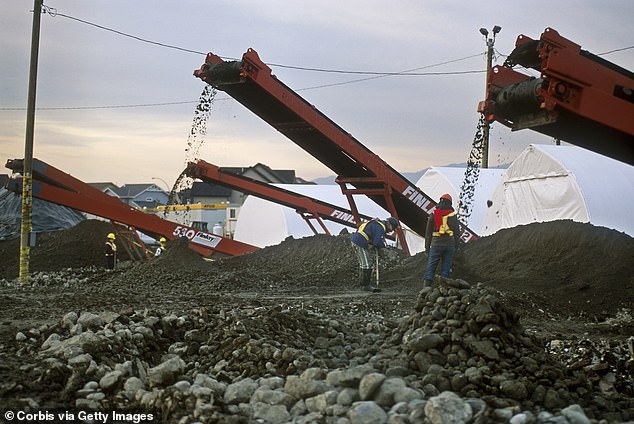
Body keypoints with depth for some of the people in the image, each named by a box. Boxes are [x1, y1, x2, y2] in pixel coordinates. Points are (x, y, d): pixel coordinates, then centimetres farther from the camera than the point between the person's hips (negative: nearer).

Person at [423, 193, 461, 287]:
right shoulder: (453, 216, 4)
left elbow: (428, 232, 7)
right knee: (445, 268, 4)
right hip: (449, 243, 0)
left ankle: (426, 286, -10)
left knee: (431, 266, 0)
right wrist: (456, 247, 13)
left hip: (436, 244, 0)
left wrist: (427, 247, 12)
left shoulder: (433, 214, 5)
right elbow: (457, 233, 6)